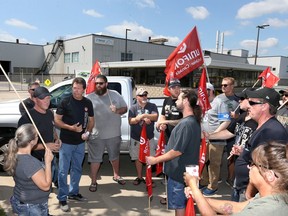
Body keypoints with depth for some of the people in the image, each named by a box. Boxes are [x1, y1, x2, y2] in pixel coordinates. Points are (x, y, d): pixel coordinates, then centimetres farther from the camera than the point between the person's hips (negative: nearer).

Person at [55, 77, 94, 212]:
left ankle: (73, 192, 34)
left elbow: (91, 120, 9)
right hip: (66, 142, -4)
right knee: (63, 171, 2)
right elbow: (57, 120, -9)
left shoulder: (88, 103, 1)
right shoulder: (65, 102, -10)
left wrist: (87, 132, -9)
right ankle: (62, 198, 15)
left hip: (80, 142, 4)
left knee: (77, 169, 17)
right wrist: (71, 127, -23)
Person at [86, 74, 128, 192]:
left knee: (114, 156, 20)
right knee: (95, 159, 6)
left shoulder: (115, 95, 2)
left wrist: (117, 111, -16)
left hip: (114, 134, 2)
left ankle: (116, 175, 42)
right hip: (96, 135, -2)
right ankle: (93, 182, 22)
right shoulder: (89, 98, -4)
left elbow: (125, 108, 6)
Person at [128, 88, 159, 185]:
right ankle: (139, 177, 27)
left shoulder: (152, 106, 0)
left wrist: (143, 115, -23)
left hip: (149, 137, 0)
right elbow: (130, 121, -10)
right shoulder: (133, 108, -1)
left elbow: (155, 117, -13)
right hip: (136, 138, 1)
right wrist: (143, 118, -21)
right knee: (138, 158, 11)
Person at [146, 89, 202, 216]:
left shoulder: (186, 123, -24)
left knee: (179, 204, 6)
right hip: (185, 169, 10)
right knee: (183, 203, 22)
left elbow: (177, 151, -25)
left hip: (179, 171, -9)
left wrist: (155, 160, -17)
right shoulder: (193, 121, 8)